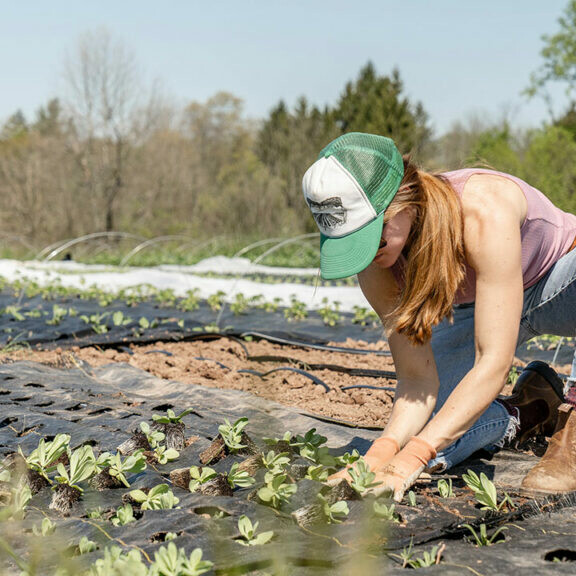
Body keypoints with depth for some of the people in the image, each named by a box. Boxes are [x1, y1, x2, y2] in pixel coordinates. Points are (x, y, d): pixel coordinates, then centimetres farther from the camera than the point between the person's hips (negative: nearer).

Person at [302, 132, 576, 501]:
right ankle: (532, 409, 8)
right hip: (478, 310, 5)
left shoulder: (485, 211, -39)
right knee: (417, 436, -15)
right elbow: (417, 379, -19)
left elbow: (494, 364, -40)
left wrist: (410, 459, -45)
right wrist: (383, 450, -38)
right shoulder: (377, 263, -22)